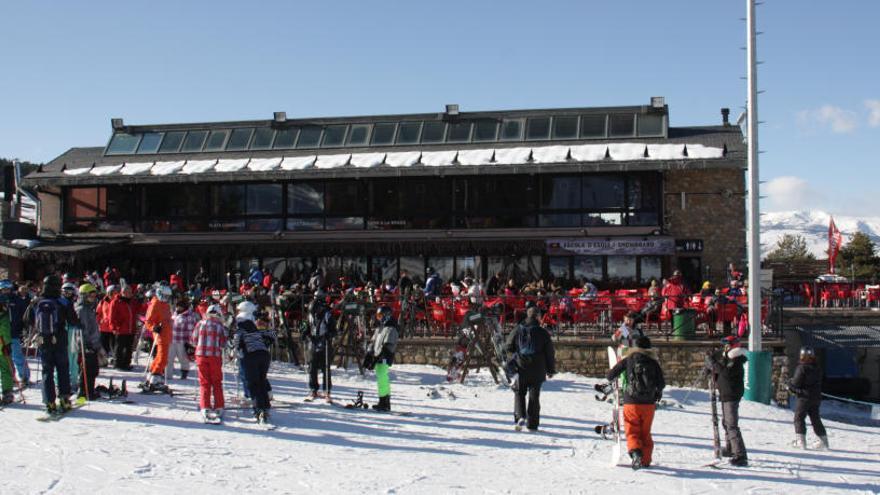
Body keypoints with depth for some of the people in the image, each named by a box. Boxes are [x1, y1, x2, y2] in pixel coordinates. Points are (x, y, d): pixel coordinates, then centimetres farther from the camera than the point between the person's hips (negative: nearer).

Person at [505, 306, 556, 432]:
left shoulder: (518, 330, -1)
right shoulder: (543, 333, -4)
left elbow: (508, 347, 4)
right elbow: (550, 353, -1)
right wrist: (551, 370, 10)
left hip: (521, 368, 0)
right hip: (537, 371, 0)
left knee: (519, 393, 13)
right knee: (534, 396, 8)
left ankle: (520, 417, -7)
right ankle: (532, 424, 9)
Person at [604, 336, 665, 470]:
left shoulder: (628, 359, 2)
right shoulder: (653, 362, 6)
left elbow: (610, 375, 1)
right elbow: (662, 384, 4)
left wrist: (611, 379, 24)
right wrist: (657, 391, 26)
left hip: (631, 402, -2)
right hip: (648, 403, 2)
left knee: (632, 432, 2)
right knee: (645, 432, 16)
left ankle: (635, 452, -24)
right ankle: (645, 460, 17)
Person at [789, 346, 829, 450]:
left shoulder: (802, 368, -14)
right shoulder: (817, 369, 11)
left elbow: (796, 383, -16)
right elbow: (818, 383, 18)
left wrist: (790, 384, 8)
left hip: (804, 397, -7)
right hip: (817, 398, 8)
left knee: (799, 418, -1)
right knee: (815, 419, 15)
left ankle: (800, 440, -9)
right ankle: (823, 441, 17)